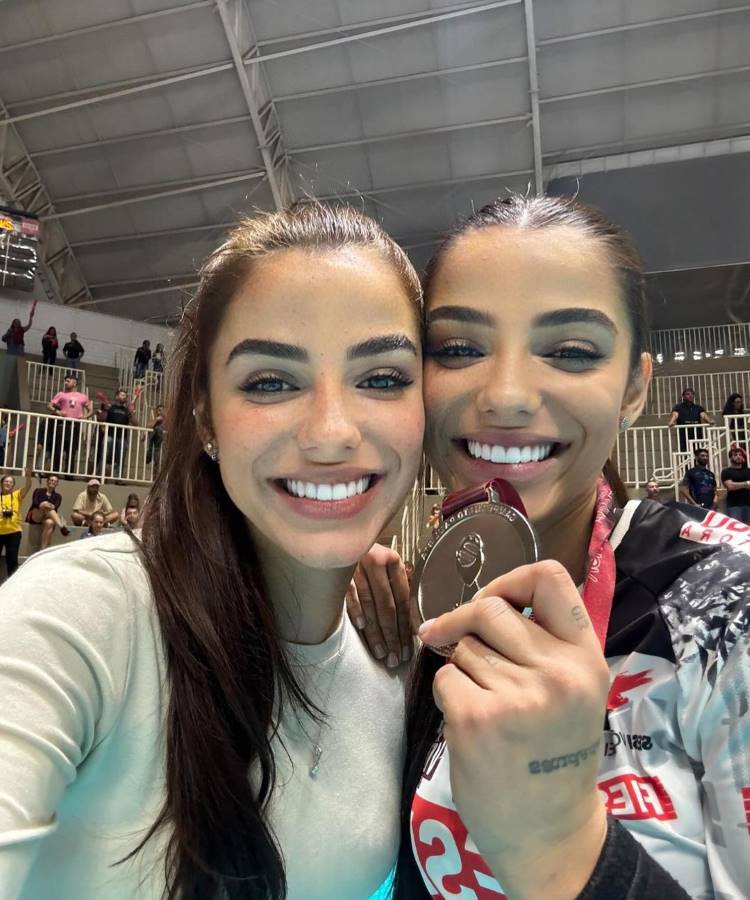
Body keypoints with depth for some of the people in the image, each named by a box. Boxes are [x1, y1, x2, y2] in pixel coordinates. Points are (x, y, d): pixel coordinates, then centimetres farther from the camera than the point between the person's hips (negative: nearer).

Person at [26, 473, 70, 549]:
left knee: (50, 522, -37)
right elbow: (35, 503, -10)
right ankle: (62, 527, -48)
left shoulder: (58, 496, 14)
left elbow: (55, 507, -7)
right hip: (34, 516, -1)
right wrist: (42, 505, -31)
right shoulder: (39, 491, 10)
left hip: (46, 518, 1)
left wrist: (52, 507, -30)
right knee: (46, 505, -31)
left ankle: (43, 549, -45)